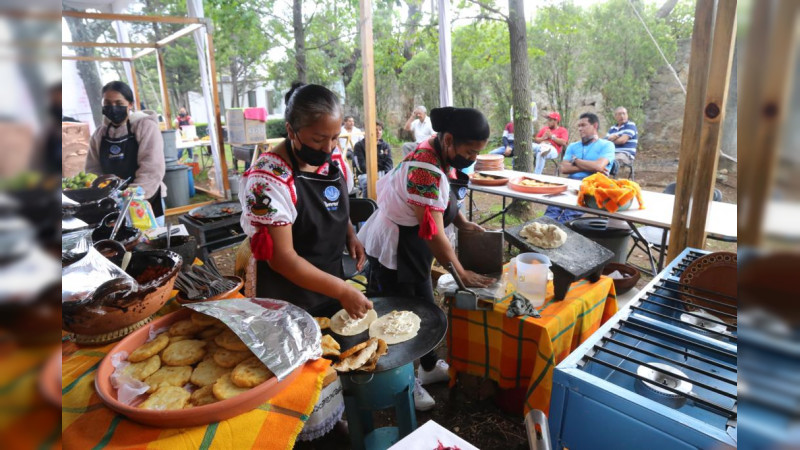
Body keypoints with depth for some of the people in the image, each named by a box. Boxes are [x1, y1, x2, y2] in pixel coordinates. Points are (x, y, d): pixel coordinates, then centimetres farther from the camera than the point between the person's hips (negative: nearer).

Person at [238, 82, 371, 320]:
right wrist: (342, 291, -25)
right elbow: (280, 258, -24)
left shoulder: (334, 158, -5)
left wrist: (350, 235, -6)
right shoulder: (269, 178, -25)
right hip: (286, 302, -6)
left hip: (330, 285, 6)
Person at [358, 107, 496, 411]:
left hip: (414, 247, 10)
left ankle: (429, 367, 41)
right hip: (394, 248, -9)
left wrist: (462, 223, -2)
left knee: (424, 306, 20)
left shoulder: (443, 155, -1)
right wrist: (461, 274, -16)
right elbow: (433, 233, -28)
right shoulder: (427, 171, -31)